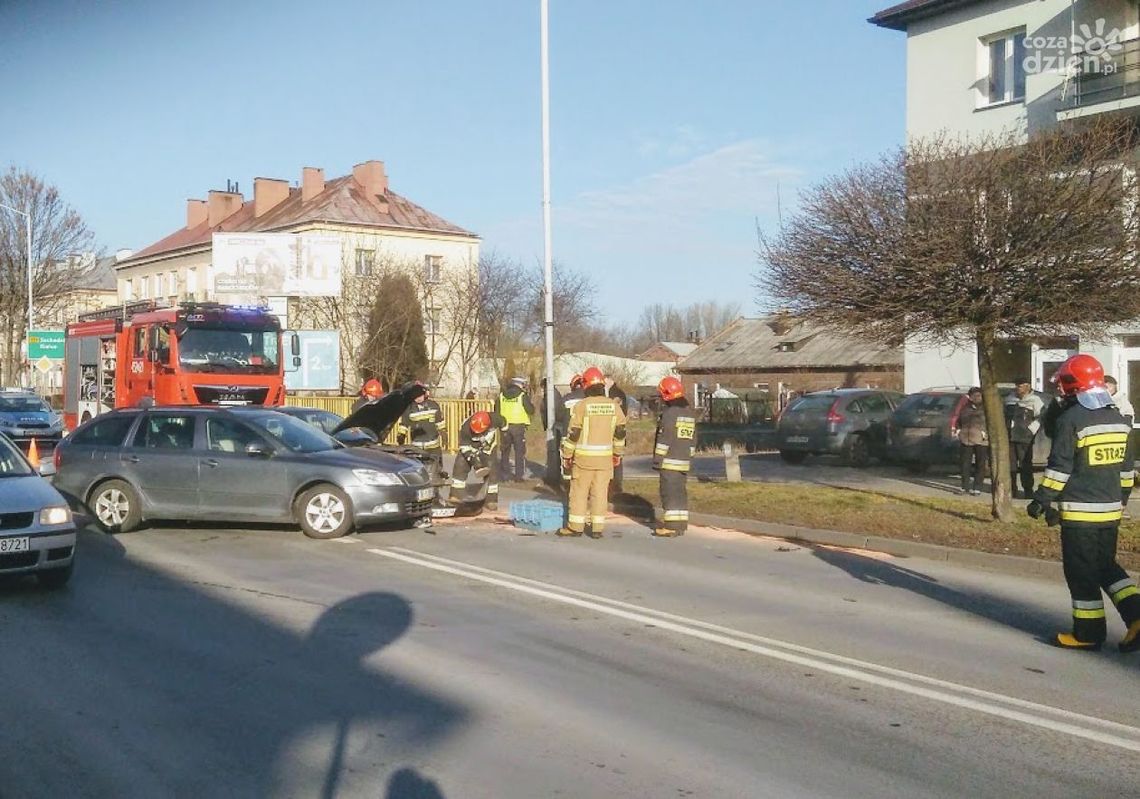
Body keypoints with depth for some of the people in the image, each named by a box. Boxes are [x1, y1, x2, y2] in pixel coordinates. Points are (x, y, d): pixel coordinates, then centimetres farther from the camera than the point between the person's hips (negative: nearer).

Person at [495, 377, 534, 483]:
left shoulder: (501, 396, 6)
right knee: (520, 452, 4)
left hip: (505, 426, 4)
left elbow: (496, 412, 9)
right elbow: (531, 411, -7)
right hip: (519, 426, -4)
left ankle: (505, 475, 15)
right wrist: (531, 404, 11)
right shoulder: (522, 396, -8)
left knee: (505, 451, 14)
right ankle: (519, 476, 2)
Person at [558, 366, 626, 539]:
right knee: (600, 492, 8)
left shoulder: (582, 406, -10)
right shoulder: (614, 406, 2)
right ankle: (597, 528, 9)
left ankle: (575, 526, 11)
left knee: (579, 491, 7)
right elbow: (620, 432, 8)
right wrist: (618, 453, 20)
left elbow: (573, 434, -9)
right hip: (605, 457, 3)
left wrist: (566, 455, 1)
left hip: (584, 457, -3)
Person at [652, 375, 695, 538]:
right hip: (684, 461, 8)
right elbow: (692, 439, 18)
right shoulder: (690, 413, 14)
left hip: (669, 462, -8)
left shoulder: (670, 413, -14)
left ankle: (671, 526, -6)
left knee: (669, 492, -5)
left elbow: (664, 439, -17)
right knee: (680, 492, 12)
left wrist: (657, 459, -12)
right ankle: (681, 524, 16)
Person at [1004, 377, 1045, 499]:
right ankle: (1012, 489, 15)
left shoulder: (1034, 400, -2)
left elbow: (1041, 417, -8)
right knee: (1010, 464, 7)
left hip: (1025, 439, -5)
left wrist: (1031, 430, -13)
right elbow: (1004, 415, 26)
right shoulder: (1010, 399, 16)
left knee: (1025, 465, -4)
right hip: (1009, 437, 5)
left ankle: (1028, 490, 2)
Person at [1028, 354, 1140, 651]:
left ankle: (1088, 633, 8)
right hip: (1111, 509, 7)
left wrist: (1042, 501, -9)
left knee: (1082, 572, 2)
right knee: (1106, 565, 18)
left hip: (1079, 511, -7)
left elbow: (1059, 467, -15)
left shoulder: (1071, 419, -14)